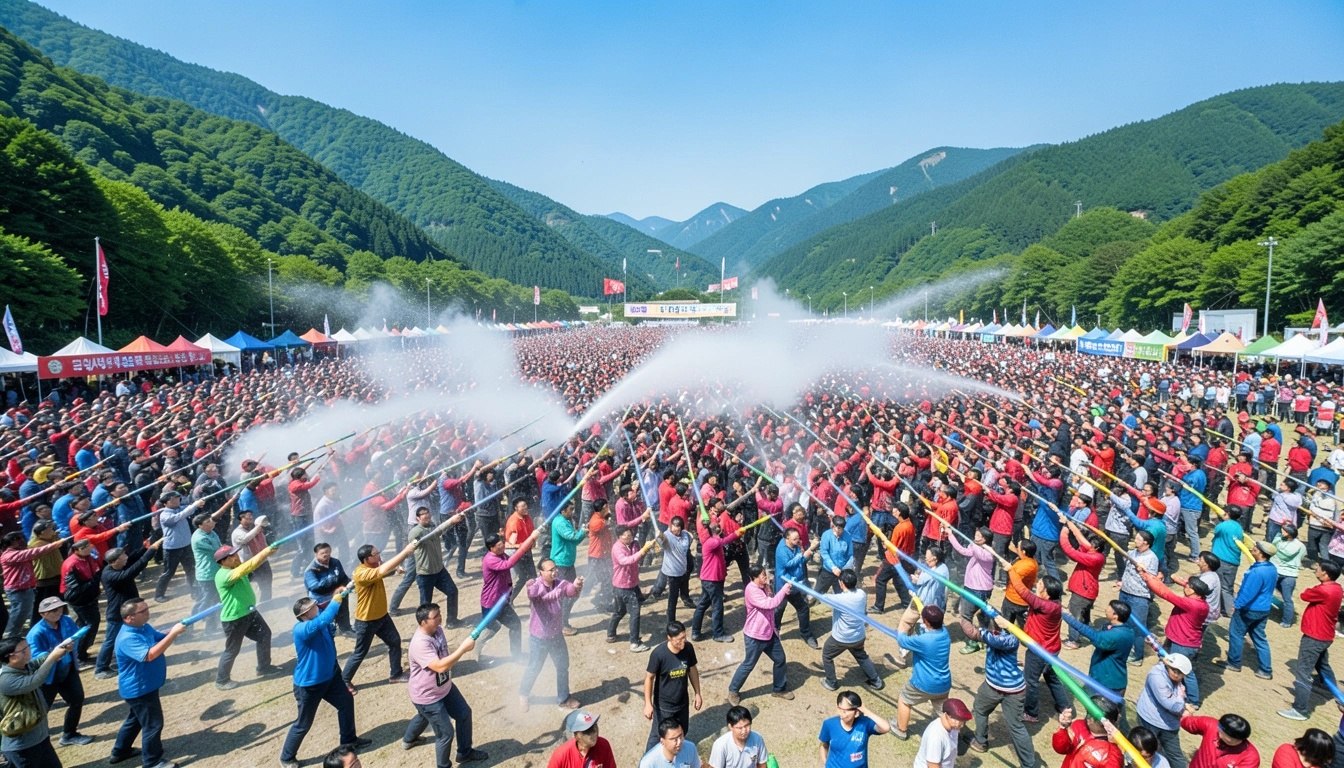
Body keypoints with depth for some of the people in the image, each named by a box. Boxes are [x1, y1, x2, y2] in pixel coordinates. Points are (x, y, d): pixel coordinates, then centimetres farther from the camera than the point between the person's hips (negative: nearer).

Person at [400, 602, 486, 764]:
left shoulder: (437, 630, -6)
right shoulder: (420, 643, -34)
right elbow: (440, 666, -40)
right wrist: (463, 649, -39)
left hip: (445, 687, 9)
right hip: (427, 697, -9)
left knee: (464, 713, 20)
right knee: (446, 733, 1)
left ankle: (465, 752, 44)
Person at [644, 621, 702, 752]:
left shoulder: (688, 648, -16)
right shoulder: (658, 654, -29)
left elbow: (693, 670, 1)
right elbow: (649, 678, -17)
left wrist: (697, 693, 7)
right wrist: (648, 704, -16)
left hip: (683, 702, 5)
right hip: (663, 705, -5)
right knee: (658, 736, 12)